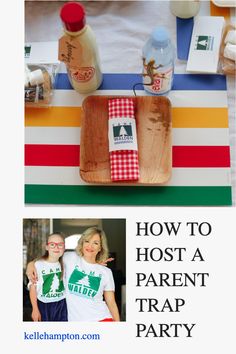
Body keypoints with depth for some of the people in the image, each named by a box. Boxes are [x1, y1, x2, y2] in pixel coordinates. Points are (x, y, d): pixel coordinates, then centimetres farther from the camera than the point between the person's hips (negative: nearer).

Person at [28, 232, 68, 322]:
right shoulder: (38, 265, -13)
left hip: (62, 305, 3)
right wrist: (35, 309, -10)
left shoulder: (64, 263, 1)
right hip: (44, 305, -3)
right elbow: (33, 288, -9)